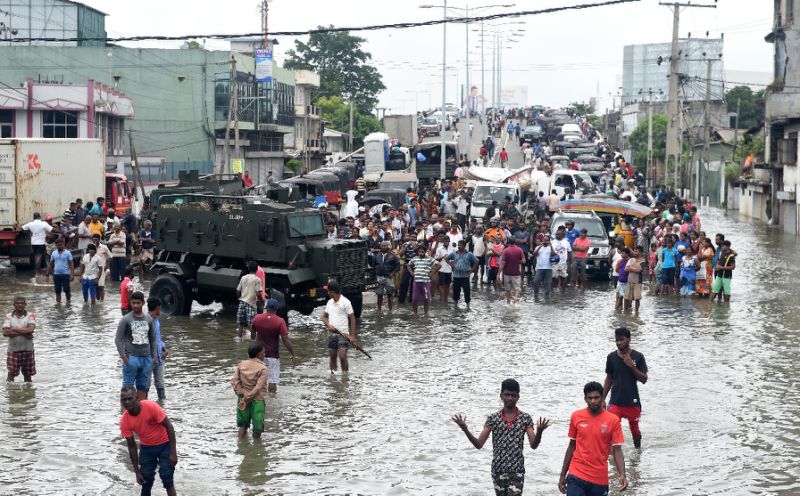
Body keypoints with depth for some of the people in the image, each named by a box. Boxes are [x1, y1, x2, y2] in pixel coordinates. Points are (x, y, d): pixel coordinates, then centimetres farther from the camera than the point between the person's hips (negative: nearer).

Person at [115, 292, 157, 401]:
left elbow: (153, 339, 17)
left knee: (143, 386, 9)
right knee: (128, 386, -4)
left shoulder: (148, 319, 10)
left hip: (146, 358, 4)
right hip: (131, 357, -4)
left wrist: (154, 356, 8)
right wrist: (123, 356, -12)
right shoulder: (126, 320, -3)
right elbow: (118, 339, -5)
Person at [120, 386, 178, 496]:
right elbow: (132, 446, -5)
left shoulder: (151, 407, -28)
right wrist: (137, 472, -3)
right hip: (146, 448, 3)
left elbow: (169, 427, -20)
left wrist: (173, 453, -21)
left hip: (164, 445, -3)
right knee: (146, 481, 3)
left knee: (167, 478, -10)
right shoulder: (124, 421, -17)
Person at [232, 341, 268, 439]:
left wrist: (241, 393, -7)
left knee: (243, 425, 19)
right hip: (257, 401, -5)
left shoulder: (242, 364, 2)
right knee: (257, 428, 7)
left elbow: (234, 380, -2)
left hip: (243, 398, 5)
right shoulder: (262, 369, -13)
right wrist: (247, 399, -15)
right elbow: (258, 387, -18)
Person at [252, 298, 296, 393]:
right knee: (273, 381, 3)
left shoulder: (257, 318, -3)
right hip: (273, 355, -3)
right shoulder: (280, 321, -14)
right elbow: (285, 340, -18)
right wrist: (293, 355, -11)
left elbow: (253, 336, 11)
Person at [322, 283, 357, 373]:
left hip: (343, 334, -6)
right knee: (332, 357, 8)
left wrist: (352, 336, -12)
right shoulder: (329, 302, 10)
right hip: (331, 334, 6)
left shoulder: (345, 302, -8)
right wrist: (328, 325, -6)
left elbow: (352, 319, -7)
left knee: (342, 357, -11)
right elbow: (324, 316, 17)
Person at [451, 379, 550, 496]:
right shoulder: (493, 418, 1)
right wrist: (465, 429, -17)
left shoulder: (525, 418, -1)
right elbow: (479, 444, -1)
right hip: (498, 470, 2)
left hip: (517, 470, -2)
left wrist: (539, 431, -31)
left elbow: (533, 445, -9)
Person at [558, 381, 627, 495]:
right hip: (576, 477, 0)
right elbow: (572, 446, 10)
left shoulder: (613, 420, -4)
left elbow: (617, 450, -5)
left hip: (600, 479, 0)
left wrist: (622, 475, -21)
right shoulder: (576, 416, 1)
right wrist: (563, 475, 10)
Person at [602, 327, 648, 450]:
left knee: (635, 429, 16)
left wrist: (631, 366, -20)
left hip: (633, 401, 0)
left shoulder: (638, 357, -5)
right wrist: (602, 399, 6)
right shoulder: (611, 357, 0)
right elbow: (609, 379, 9)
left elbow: (644, 379, -6)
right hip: (615, 401, 0)